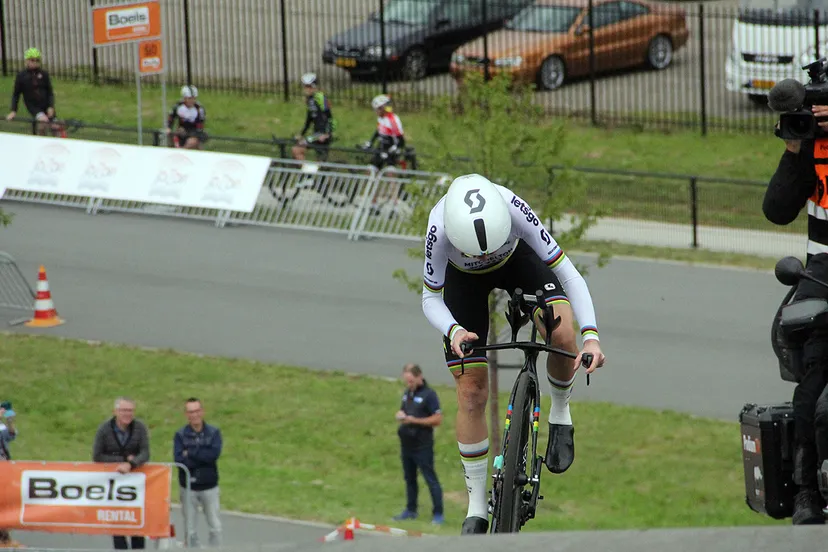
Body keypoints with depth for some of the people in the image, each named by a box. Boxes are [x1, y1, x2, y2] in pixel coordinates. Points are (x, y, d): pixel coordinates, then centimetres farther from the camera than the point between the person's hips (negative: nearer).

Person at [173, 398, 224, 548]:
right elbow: (179, 460, -14)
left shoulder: (214, 432, 1)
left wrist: (190, 453, -15)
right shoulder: (180, 435, -1)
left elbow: (215, 454, -16)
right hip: (188, 487, 0)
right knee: (191, 531, 4)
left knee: (215, 527, 2)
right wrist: (203, 458, -17)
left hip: (209, 487, 0)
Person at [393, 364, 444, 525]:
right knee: (409, 478, 15)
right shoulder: (407, 393, 13)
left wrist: (415, 420, -19)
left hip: (422, 445, -8)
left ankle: (438, 514, -3)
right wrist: (400, 415, 0)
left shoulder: (428, 394, -10)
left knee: (430, 479, -5)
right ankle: (410, 510, 26)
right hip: (407, 443, 8)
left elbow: (437, 419, -14)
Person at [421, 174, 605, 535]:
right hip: (463, 278, 0)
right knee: (471, 393, -4)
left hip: (517, 260, 0)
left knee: (562, 335, -29)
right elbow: (430, 299, -23)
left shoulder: (513, 210, -40)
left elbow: (567, 274, -32)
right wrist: (454, 331, -44)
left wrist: (591, 336, -43)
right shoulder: (440, 228, -39)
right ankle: (477, 508, 9)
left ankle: (560, 415, 1)